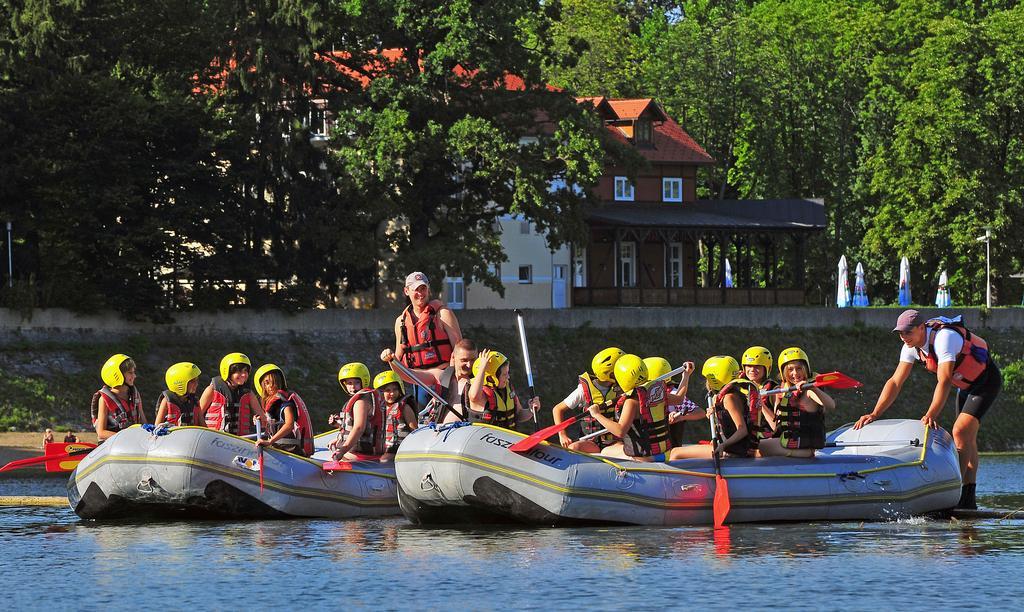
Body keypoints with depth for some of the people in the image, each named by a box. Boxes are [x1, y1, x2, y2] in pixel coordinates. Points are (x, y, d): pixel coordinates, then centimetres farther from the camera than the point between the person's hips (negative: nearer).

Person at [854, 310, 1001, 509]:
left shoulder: (944, 338, -34)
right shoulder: (912, 347, -9)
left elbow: (944, 381, -42)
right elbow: (895, 382, -9)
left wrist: (931, 415, -50)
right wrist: (874, 414, -18)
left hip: (987, 381, -9)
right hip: (965, 386, 9)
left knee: (960, 432, -21)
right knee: (967, 439, 8)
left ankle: (956, 494, -22)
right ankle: (969, 500, 11)